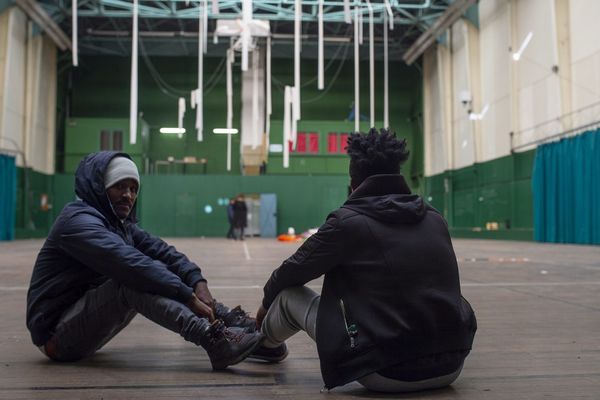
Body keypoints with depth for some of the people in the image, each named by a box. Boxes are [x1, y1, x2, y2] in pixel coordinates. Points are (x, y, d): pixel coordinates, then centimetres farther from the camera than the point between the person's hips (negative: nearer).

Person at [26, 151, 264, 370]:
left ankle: (230, 322, -11)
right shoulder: (79, 220, -18)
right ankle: (213, 340, -44)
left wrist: (197, 282, -23)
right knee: (132, 278, -30)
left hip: (85, 321, 9)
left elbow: (162, 252, -5)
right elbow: (129, 262, -33)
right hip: (57, 336, -9)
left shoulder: (121, 224, 9)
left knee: (155, 271, -2)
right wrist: (189, 297, -37)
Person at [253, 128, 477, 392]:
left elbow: (291, 272, 6)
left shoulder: (347, 220, -7)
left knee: (288, 296, 15)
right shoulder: (435, 219, 7)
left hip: (386, 373, -4)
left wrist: (267, 303, 29)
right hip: (451, 367, 5)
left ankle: (267, 344, 46)